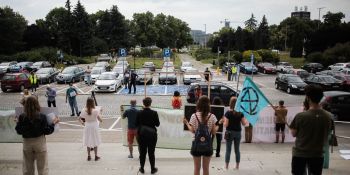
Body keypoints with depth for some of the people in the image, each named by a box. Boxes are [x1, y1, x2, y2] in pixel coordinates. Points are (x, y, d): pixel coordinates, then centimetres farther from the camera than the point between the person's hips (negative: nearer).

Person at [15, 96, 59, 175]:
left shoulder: (22, 117, -9)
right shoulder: (42, 116, -15)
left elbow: (19, 131, -1)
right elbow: (47, 131, -12)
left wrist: (18, 123, 15)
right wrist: (53, 123, 0)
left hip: (27, 142, 2)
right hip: (39, 142, -2)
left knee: (27, 168, 17)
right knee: (42, 167, 9)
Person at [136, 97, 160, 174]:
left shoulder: (139, 113, -8)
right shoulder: (154, 113, -13)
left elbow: (136, 124, 0)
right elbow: (157, 124, -5)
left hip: (142, 134, 1)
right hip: (152, 135, -1)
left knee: (142, 152, 13)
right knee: (151, 152, 9)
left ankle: (142, 168, 22)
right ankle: (153, 169, 18)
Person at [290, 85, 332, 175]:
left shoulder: (300, 116, -20)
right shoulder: (328, 116, -8)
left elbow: (293, 134, -6)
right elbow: (326, 136, 3)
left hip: (300, 153, -3)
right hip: (318, 154, 3)